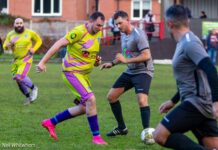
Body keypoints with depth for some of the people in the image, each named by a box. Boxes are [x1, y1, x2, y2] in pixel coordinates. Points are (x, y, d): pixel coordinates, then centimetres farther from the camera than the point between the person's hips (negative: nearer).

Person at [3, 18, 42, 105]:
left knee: (20, 77, -23)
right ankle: (28, 97, 29)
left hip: (26, 59, -4)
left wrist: (33, 49, -8)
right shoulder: (10, 35, 0)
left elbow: (39, 41, 8)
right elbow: (5, 47, 6)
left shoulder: (29, 33, -7)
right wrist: (9, 44, -17)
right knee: (19, 81, 7)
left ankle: (33, 88, 2)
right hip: (16, 60, 5)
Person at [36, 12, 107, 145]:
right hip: (72, 72, -9)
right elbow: (59, 44, -19)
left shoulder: (98, 34, 7)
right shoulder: (79, 32, -19)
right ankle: (96, 136, -12)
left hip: (84, 74, 9)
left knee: (85, 107, 11)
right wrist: (43, 62, -23)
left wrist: (97, 61, -1)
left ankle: (51, 122, 23)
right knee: (91, 99, -22)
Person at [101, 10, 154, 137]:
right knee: (111, 96, 9)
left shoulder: (138, 34, -18)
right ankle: (122, 128, 21)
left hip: (143, 71, -9)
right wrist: (112, 63, 14)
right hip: (130, 72, 9)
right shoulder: (123, 35, 10)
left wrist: (126, 60, -25)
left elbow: (146, 56, -25)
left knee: (142, 100, -28)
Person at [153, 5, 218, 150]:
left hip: (197, 102, -10)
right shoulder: (185, 43, 18)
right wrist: (173, 101, 35)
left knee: (160, 135, -14)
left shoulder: (189, 43, -13)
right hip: (199, 103, 10)